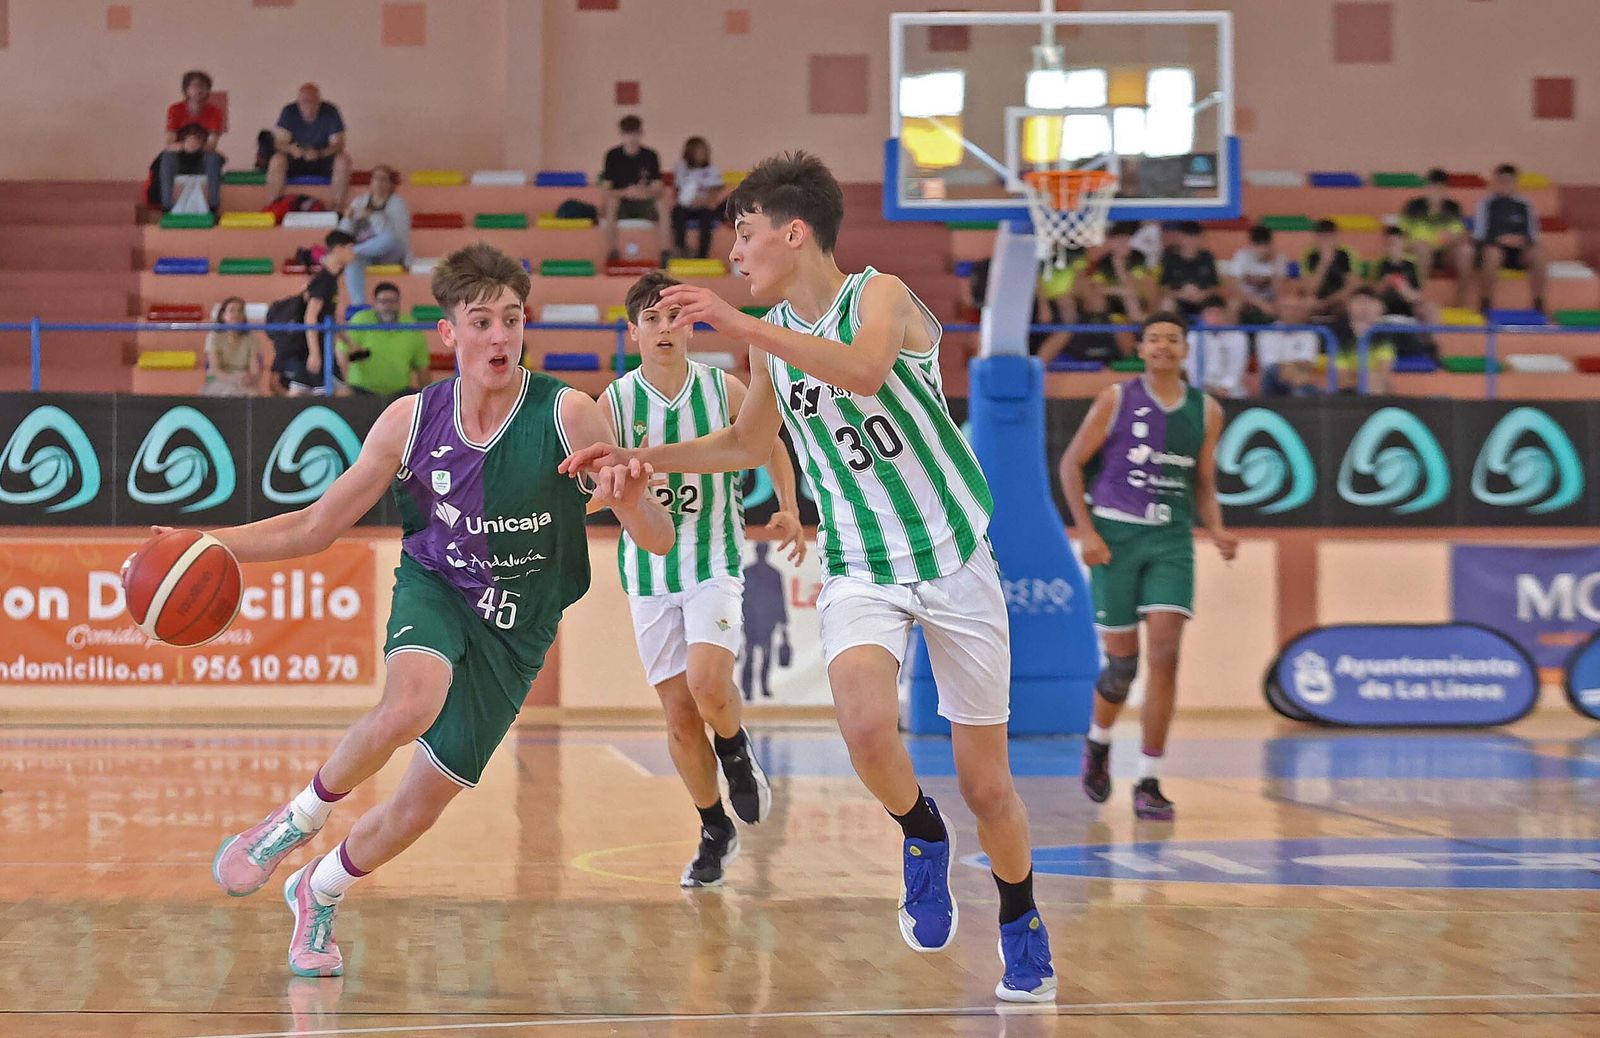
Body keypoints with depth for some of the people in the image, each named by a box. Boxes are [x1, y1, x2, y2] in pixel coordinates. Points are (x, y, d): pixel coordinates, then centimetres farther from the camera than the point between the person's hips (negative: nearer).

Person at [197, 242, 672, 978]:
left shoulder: (569, 416, -18)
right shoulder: (410, 422, -11)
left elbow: (658, 542, -20)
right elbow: (315, 527, -2)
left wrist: (632, 495, -44)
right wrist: (211, 545, -16)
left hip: (514, 628, 0)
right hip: (433, 590, 0)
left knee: (421, 806, 5)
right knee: (410, 706, -35)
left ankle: (319, 890, 36)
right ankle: (301, 817, -7)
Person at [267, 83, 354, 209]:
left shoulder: (330, 112, -12)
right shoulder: (289, 112, -9)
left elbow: (338, 144, -15)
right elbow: (280, 142, -12)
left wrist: (319, 154, -35)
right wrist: (290, 148, -37)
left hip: (323, 159, 0)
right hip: (296, 159, 0)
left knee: (343, 159, -30)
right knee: (277, 161, -30)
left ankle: (338, 207, -25)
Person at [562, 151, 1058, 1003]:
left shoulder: (879, 294, -12)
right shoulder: (771, 334, 6)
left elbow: (864, 368, -36)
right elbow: (749, 443, 23)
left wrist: (740, 326, -41)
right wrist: (643, 459, 14)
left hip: (955, 555, -3)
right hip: (860, 568, 3)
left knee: (986, 782, 4)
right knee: (866, 726, -29)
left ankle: (1023, 931, 30)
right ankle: (922, 840, 3)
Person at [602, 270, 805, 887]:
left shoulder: (724, 390, -3)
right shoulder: (615, 403, -5)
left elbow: (770, 442, 14)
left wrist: (789, 508, 4)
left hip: (715, 558, -1)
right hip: (648, 565, 1)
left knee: (708, 684, -24)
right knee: (679, 713, 3)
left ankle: (737, 751, 10)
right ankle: (715, 832, 21)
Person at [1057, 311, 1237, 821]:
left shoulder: (1206, 411, 8)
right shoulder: (1116, 400, -1)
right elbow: (1072, 463, 1)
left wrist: (1216, 530, -2)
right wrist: (1086, 530, -9)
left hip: (1172, 539, 2)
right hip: (1115, 535, -2)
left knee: (1164, 655, -13)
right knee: (1122, 661, 1)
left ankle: (1149, 783, -7)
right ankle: (1097, 742, 34)